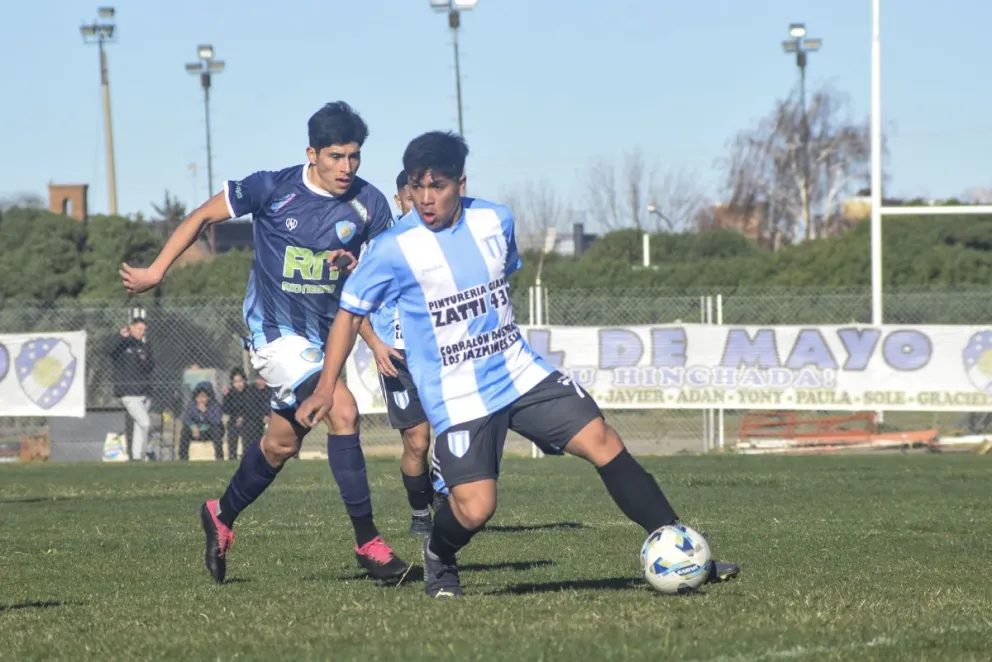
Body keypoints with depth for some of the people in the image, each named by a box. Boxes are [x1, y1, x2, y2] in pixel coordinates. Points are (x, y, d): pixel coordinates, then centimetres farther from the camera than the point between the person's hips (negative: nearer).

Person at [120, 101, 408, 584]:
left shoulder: (369, 204, -6)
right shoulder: (271, 189, -15)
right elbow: (203, 217, -1)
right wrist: (156, 272, 1)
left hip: (324, 335, 5)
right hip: (274, 330, -5)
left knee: (281, 444, 17)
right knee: (342, 410, -24)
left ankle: (222, 516, 44)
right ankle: (367, 543, -21)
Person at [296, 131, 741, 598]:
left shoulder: (495, 221, 2)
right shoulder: (393, 250, -11)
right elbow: (350, 313, -1)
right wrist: (326, 386, -6)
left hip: (521, 373, 4)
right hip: (457, 398, -4)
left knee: (603, 443, -9)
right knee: (474, 509, -18)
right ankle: (438, 558, 19)